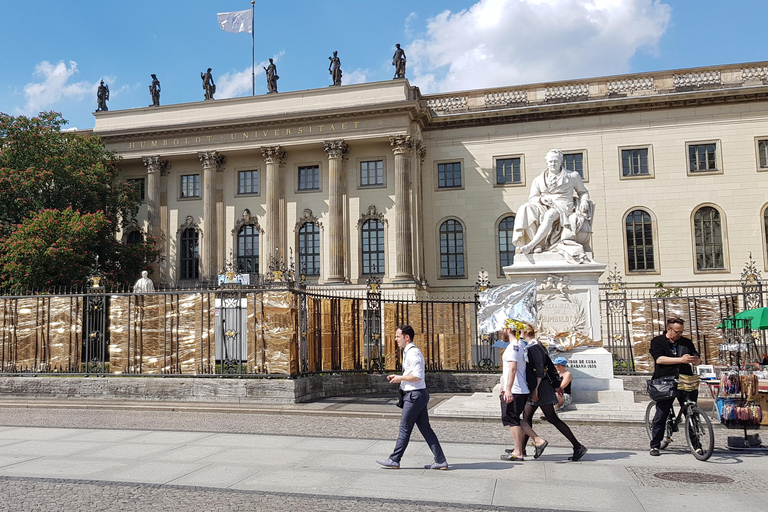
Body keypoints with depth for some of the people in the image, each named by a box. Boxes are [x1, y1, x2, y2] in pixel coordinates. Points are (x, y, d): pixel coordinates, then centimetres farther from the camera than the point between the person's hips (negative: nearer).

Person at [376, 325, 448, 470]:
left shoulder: (413, 353, -16)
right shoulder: (408, 352, 17)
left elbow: (417, 376, -25)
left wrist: (400, 378, -12)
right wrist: (397, 377, 13)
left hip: (414, 395, -10)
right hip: (418, 394, 10)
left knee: (405, 428, 0)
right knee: (425, 428, 10)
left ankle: (394, 460, 10)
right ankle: (440, 461, 10)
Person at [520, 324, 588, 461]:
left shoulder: (533, 347, -16)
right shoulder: (536, 346, 13)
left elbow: (539, 369, -21)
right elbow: (550, 365, 16)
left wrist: (535, 389, -22)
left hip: (540, 388, -10)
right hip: (536, 388, 10)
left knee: (552, 418, -5)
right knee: (526, 416, 10)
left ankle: (578, 446, 0)